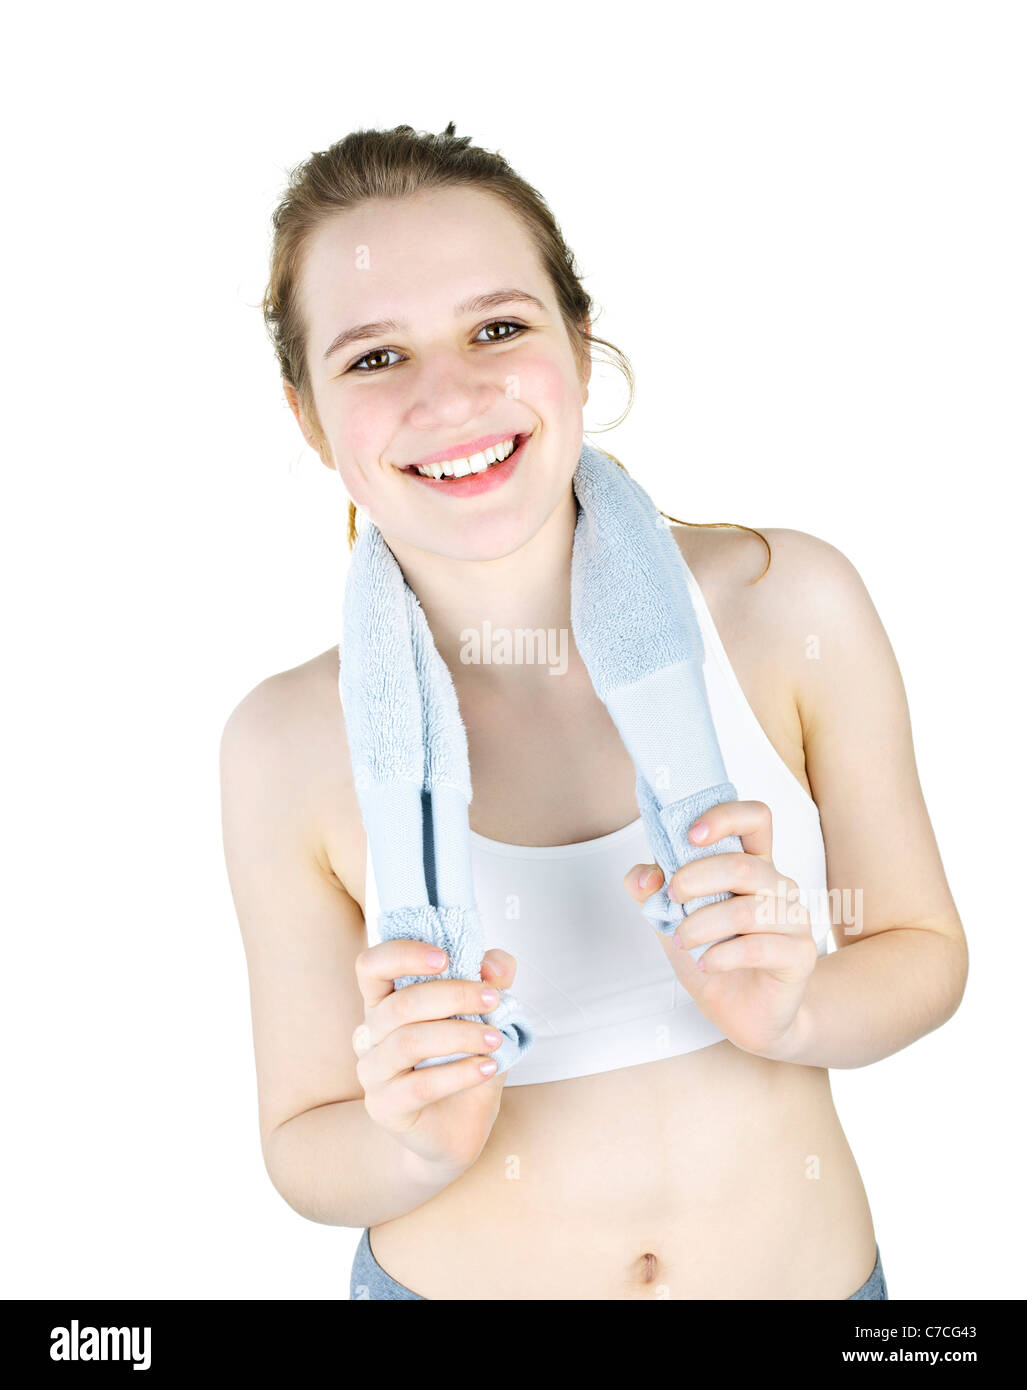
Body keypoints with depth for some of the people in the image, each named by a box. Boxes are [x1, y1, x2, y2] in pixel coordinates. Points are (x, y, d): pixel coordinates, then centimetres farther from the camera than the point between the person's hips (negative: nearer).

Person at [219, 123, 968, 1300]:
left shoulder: (788, 604, -17)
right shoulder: (290, 746, -18)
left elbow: (923, 949, -6)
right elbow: (301, 1144, -7)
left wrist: (787, 1013, -24)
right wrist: (419, 1146, -26)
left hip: (809, 1266, 1)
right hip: (454, 1281, 0)